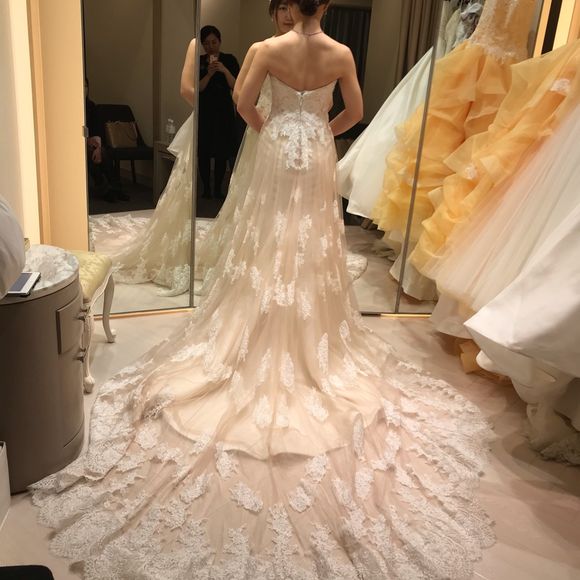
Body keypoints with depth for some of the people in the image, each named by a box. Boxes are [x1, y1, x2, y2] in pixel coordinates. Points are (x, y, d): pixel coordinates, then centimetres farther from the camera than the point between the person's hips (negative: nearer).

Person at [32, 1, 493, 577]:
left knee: (270, 245, 9)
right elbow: (355, 112, 5)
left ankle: (266, 345, 17)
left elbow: (244, 104, -6)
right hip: (318, 157, 1)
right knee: (312, 248, 10)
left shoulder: (270, 48, -6)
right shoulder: (341, 53, -2)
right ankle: (312, 341, 22)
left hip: (278, 152, -1)